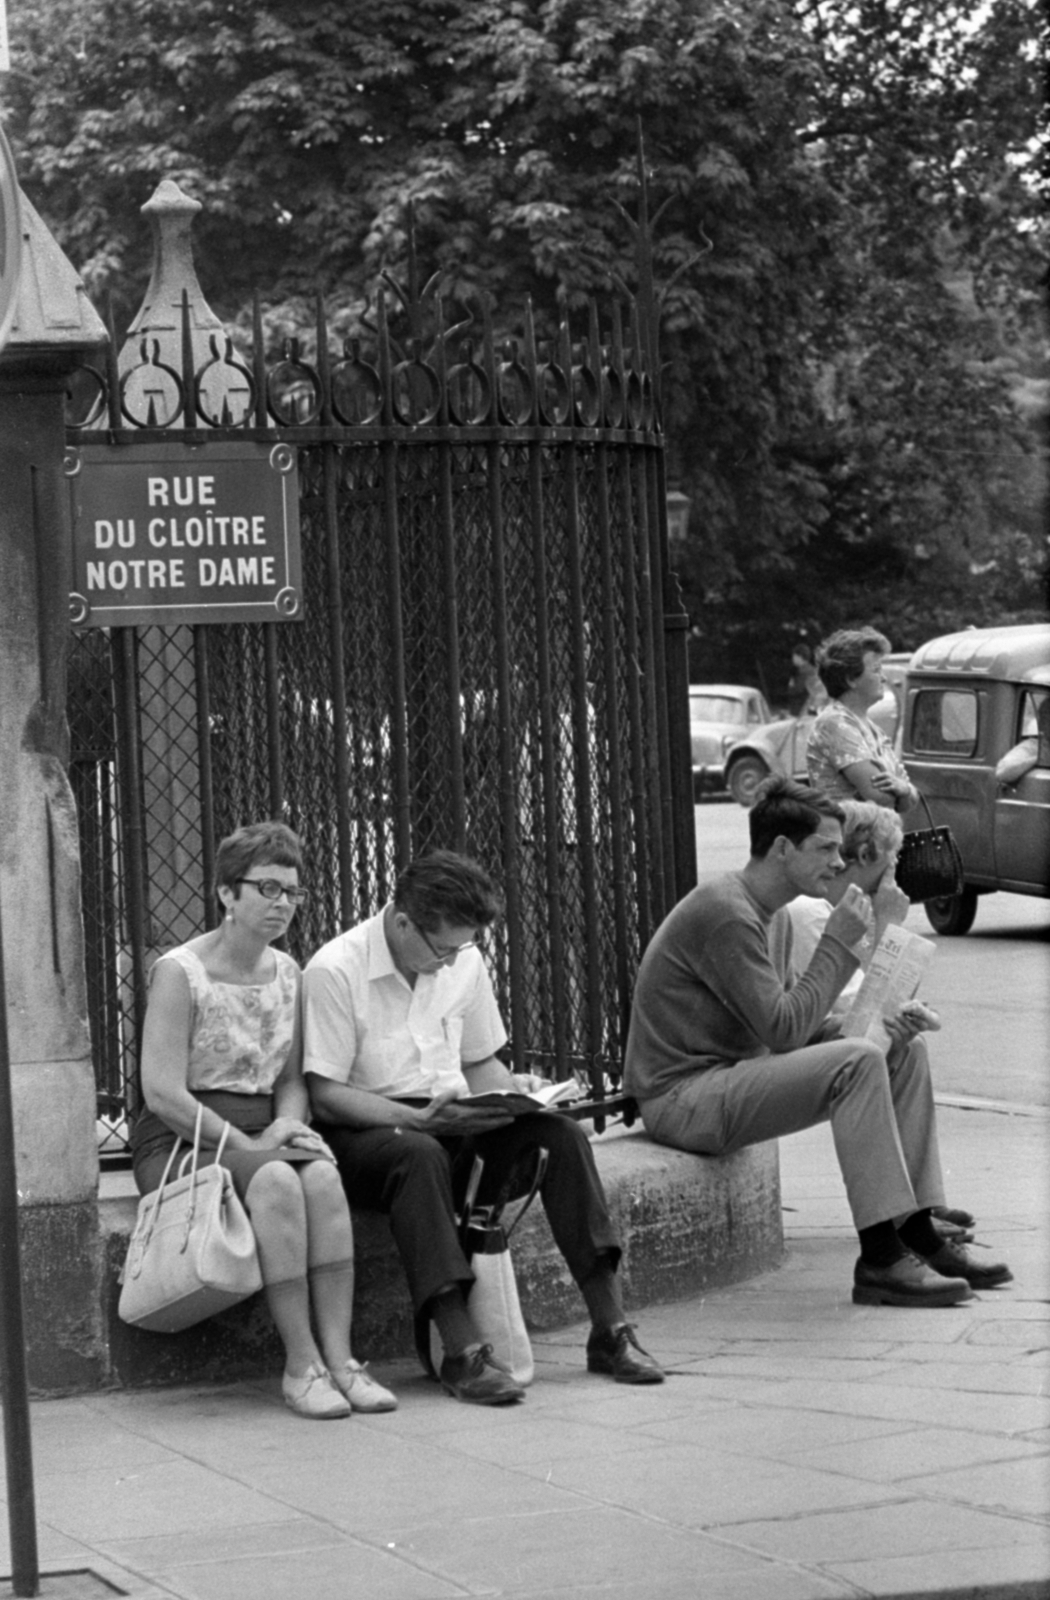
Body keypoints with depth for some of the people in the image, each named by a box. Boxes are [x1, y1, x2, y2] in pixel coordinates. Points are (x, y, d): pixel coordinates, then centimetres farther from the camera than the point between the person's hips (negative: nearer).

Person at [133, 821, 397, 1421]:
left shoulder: (287, 973, 12)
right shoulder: (180, 972, -9)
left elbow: (292, 1080, 14)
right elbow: (163, 1092, -16)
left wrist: (286, 1128, -9)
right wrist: (247, 1147, -20)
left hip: (261, 1137, 5)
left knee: (323, 1177, -28)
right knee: (277, 1183, -34)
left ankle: (340, 1357, -31)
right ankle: (302, 1366, -32)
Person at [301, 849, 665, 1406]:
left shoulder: (464, 962, 7)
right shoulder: (334, 972, -13)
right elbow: (326, 1096, -15)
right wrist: (418, 1117, -27)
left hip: (455, 1125, 6)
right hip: (368, 1131, -6)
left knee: (559, 1132, -20)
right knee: (420, 1154, -40)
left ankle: (610, 1331, -22)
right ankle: (461, 1354, -44)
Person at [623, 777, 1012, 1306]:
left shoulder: (755, 909, 15)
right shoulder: (726, 915, -19)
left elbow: (789, 1023, 14)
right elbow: (784, 1030, -23)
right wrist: (839, 944, -17)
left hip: (722, 1076, 10)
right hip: (681, 1098, -10)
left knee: (905, 1054, 7)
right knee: (857, 1063, -27)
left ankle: (917, 1234, 4)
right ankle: (879, 1259, -26)